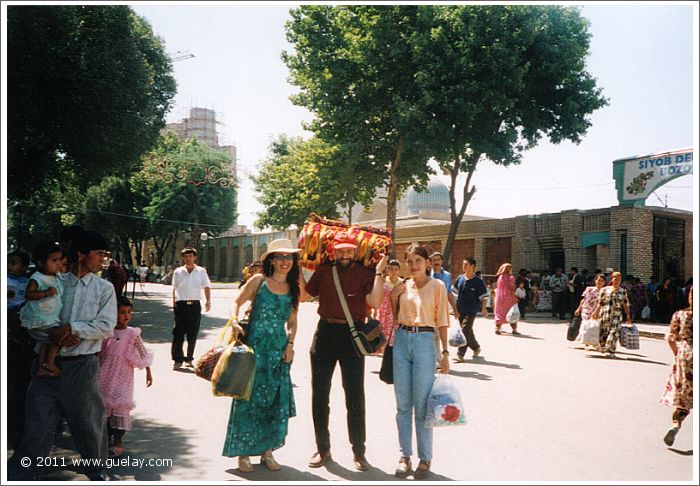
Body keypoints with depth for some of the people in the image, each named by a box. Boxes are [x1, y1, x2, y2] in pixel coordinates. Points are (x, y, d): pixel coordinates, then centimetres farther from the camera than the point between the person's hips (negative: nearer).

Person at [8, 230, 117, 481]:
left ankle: (97, 472, 32)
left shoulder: (104, 288, 3)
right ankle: (17, 477, 19)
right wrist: (55, 335, -16)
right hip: (48, 364, 0)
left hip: (82, 366, 0)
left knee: (88, 424, 12)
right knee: (37, 426, 6)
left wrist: (70, 328, -15)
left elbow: (106, 326, -7)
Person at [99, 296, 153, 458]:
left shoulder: (132, 334, -8)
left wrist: (148, 372, 0)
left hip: (122, 378, -4)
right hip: (106, 376, 4)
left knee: (120, 407, -4)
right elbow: (100, 355, 11)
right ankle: (107, 440, 24)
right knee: (105, 406, 10)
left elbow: (143, 354, -2)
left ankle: (118, 442, 7)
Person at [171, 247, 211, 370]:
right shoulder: (178, 272, 8)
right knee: (178, 333, -5)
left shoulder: (201, 271, 6)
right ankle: (177, 359, 1)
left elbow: (207, 287, 7)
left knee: (192, 334, 5)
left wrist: (208, 301, -6)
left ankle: (189, 359, 16)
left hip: (195, 305, 1)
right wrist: (174, 304, 10)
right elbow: (175, 289, 14)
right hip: (181, 305, 0)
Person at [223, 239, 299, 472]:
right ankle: (243, 452, 14)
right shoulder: (258, 281, -2)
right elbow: (236, 303, 0)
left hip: (280, 349, 4)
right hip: (255, 346, -4)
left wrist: (290, 343, 2)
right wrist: (235, 323, -17)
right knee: (249, 398, 0)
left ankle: (267, 451, 21)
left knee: (277, 400, 6)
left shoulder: (293, 288, 9)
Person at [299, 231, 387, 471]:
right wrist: (298, 269, 2)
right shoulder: (324, 270, 7)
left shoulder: (364, 272, -3)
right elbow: (304, 296, 10)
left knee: (355, 396, 3)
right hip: (326, 332, 3)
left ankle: (358, 452, 16)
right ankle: (322, 448, 25)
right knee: (320, 394, 10)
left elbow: (375, 302, -16)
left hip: (352, 335, -3)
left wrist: (379, 272, -16)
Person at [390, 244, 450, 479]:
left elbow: (442, 321, -2)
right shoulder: (403, 286, 10)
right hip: (402, 340, 4)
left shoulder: (437, 286, 0)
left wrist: (445, 352, -6)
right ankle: (405, 455, 20)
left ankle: (425, 459, 13)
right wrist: (393, 297, 4)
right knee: (403, 404, 9)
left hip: (424, 341, -4)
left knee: (422, 405, 0)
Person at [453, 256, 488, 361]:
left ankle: (460, 354, -7)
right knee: (468, 331, 15)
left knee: (465, 330, -12)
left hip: (471, 311, -6)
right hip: (460, 310, 6)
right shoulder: (460, 279, 6)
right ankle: (476, 347, 36)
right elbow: (455, 293, 15)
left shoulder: (478, 282, -7)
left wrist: (483, 308, -15)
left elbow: (484, 297, -4)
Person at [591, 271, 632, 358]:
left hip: (617, 315, 0)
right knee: (603, 332, 4)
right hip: (605, 314, 0)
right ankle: (603, 348, 26)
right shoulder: (605, 290, 6)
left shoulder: (623, 292, 10)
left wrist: (628, 317, 5)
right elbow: (600, 303, 5)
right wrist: (596, 312, -6)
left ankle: (610, 351, -10)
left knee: (614, 332, -13)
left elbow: (626, 305, 9)